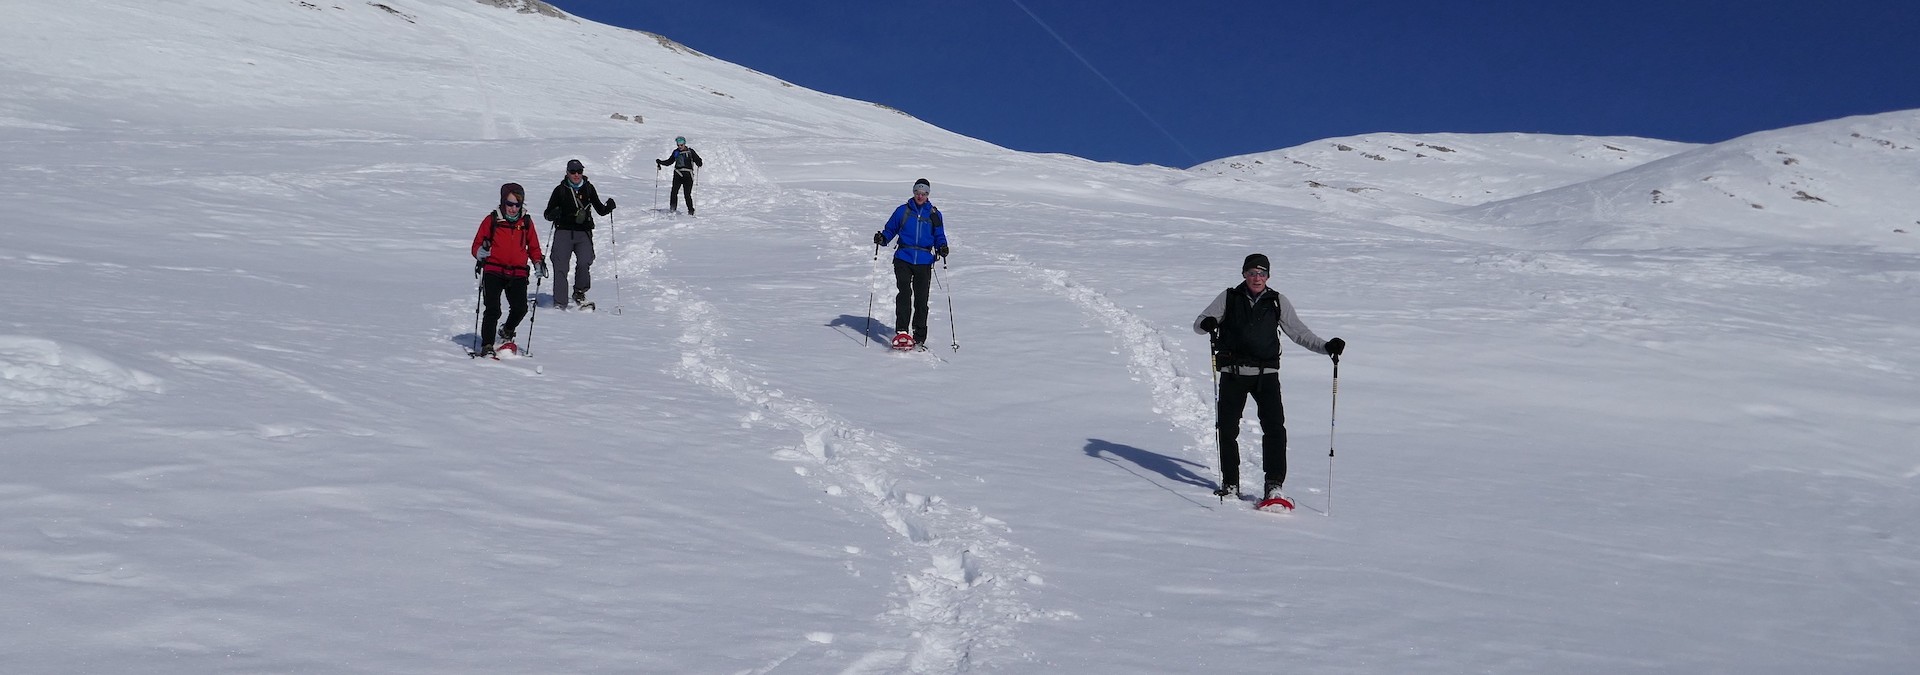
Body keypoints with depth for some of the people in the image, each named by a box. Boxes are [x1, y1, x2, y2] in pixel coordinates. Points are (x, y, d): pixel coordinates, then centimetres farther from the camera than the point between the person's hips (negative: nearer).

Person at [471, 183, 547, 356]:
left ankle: (507, 332, 22)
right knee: (493, 310, -12)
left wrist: (538, 262, 6)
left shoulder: (526, 221, 11)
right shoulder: (492, 220, 3)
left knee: (520, 308, -9)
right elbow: (477, 244, 7)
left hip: (518, 274, 2)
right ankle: (487, 345, -2)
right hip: (493, 272, -2)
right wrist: (480, 252, -16)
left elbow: (533, 246, 22)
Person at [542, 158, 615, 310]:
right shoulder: (560, 190, 5)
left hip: (583, 233, 0)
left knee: (585, 262, -20)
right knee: (560, 267, -7)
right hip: (564, 232, 0)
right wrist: (554, 214, -14)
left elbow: (600, 210, 17)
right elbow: (548, 214, 9)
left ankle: (579, 294, 1)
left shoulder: (588, 188, 10)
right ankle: (559, 303, -3)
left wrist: (608, 207, -4)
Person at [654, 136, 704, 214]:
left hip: (688, 175, -3)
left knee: (687, 194, -7)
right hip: (678, 174, 3)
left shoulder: (690, 151, 2)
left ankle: (691, 211, 6)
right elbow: (669, 161, 22)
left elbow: (698, 160, -2)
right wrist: (660, 162, 11)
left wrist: (700, 163, -24)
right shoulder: (676, 152, 12)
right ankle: (672, 209, -7)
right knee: (674, 191, -13)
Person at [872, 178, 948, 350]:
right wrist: (882, 238, -9)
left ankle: (919, 338, 8)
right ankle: (901, 332, -18)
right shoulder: (903, 211, 8)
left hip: (924, 262, 1)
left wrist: (942, 247, -9)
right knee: (904, 294, -17)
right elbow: (890, 229, 12)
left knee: (921, 299, 1)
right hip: (903, 259, -1)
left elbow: (939, 236, 12)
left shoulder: (934, 214, 9)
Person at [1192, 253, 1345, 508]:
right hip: (1233, 373, 0)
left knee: (1275, 427, -13)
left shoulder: (1278, 302, 9)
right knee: (1227, 429, 2)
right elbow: (1198, 324, 4)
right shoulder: (1229, 298, 6)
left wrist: (1326, 346, -4)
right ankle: (1230, 483, 17)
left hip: (1266, 374, 0)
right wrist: (1207, 324, -21)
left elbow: (1298, 332, 10)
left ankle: (1274, 485, -12)